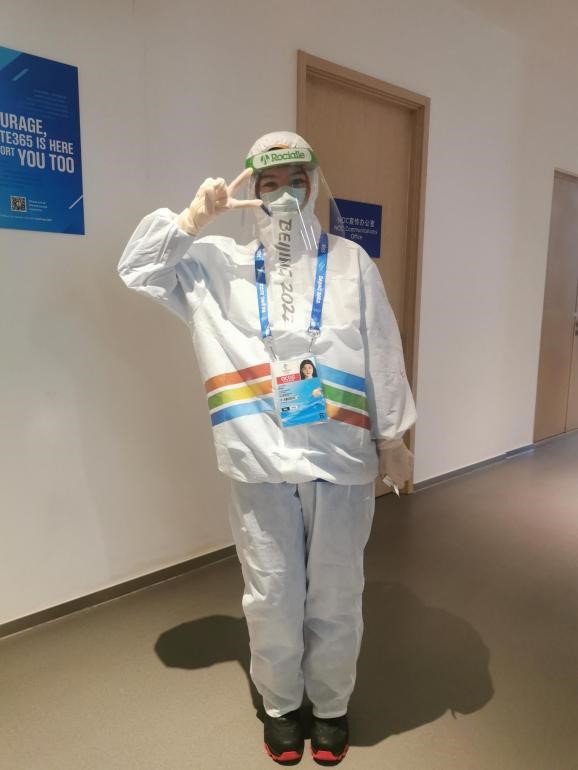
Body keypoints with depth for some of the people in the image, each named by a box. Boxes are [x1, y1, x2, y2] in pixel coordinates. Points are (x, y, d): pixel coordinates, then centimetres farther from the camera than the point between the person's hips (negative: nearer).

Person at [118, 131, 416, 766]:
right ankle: (281, 705, 40)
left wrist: (392, 437, 6)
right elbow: (137, 269, 7)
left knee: (334, 594, 13)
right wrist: (195, 217, -4)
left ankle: (330, 704, 39)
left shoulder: (350, 262, 4)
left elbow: (382, 356, 4)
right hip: (260, 463, 1)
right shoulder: (219, 264, 8)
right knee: (271, 595, 13)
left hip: (341, 459, 0)